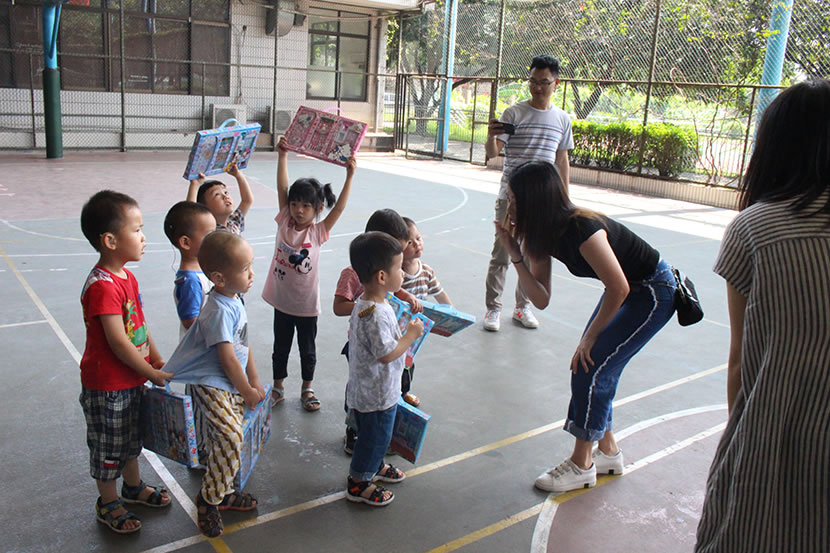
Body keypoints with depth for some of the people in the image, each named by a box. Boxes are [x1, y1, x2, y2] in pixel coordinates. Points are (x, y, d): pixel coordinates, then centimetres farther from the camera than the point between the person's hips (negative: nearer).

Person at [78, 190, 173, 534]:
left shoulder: (125, 277, 3)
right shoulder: (102, 287, -28)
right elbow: (118, 343, -26)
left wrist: (157, 360, 5)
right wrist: (153, 374, -17)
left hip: (132, 379, 9)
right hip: (107, 386, -9)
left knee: (131, 437, 25)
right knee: (108, 446, 11)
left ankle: (133, 487, 45)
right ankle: (108, 503, 30)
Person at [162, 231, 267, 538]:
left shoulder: (234, 302, 8)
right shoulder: (219, 311, -23)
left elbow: (244, 343, 16)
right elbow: (227, 358, -20)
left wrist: (254, 381, 15)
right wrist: (247, 391, -9)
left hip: (232, 384, 10)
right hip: (211, 384, -10)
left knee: (226, 439, 14)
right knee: (230, 435, -19)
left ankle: (223, 492, 29)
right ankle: (209, 500, -5)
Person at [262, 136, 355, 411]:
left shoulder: (318, 231, -11)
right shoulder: (284, 222, -5)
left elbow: (339, 207, -21)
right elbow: (282, 187, -12)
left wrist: (349, 176, -30)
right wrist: (282, 155, -17)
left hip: (306, 304, -2)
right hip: (281, 300, 2)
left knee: (307, 349, 14)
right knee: (280, 347, 17)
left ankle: (307, 388, 33)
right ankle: (278, 387, 35)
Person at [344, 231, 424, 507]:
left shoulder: (364, 303, 0)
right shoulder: (376, 314, -33)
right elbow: (387, 354, -30)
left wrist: (402, 331, 8)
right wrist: (411, 334, -18)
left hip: (369, 388, 10)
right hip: (375, 394, -10)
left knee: (377, 435, 29)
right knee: (374, 437, 10)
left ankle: (374, 466, 51)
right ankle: (358, 483, 29)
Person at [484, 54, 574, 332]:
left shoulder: (562, 119, 8)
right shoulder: (514, 113, -4)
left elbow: (562, 160, 15)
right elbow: (493, 152, -11)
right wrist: (491, 137, -34)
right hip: (511, 197, -3)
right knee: (501, 254, -1)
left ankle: (522, 307, 24)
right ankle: (493, 308, 10)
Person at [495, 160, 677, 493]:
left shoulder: (581, 229, -32)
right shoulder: (542, 234, -6)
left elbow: (619, 289, -24)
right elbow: (541, 299, -7)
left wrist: (589, 339, -14)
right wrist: (515, 255, -18)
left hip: (654, 291, -8)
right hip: (627, 289, 8)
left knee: (588, 371, -9)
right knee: (595, 368, 8)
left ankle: (581, 466, 7)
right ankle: (608, 452, 28)